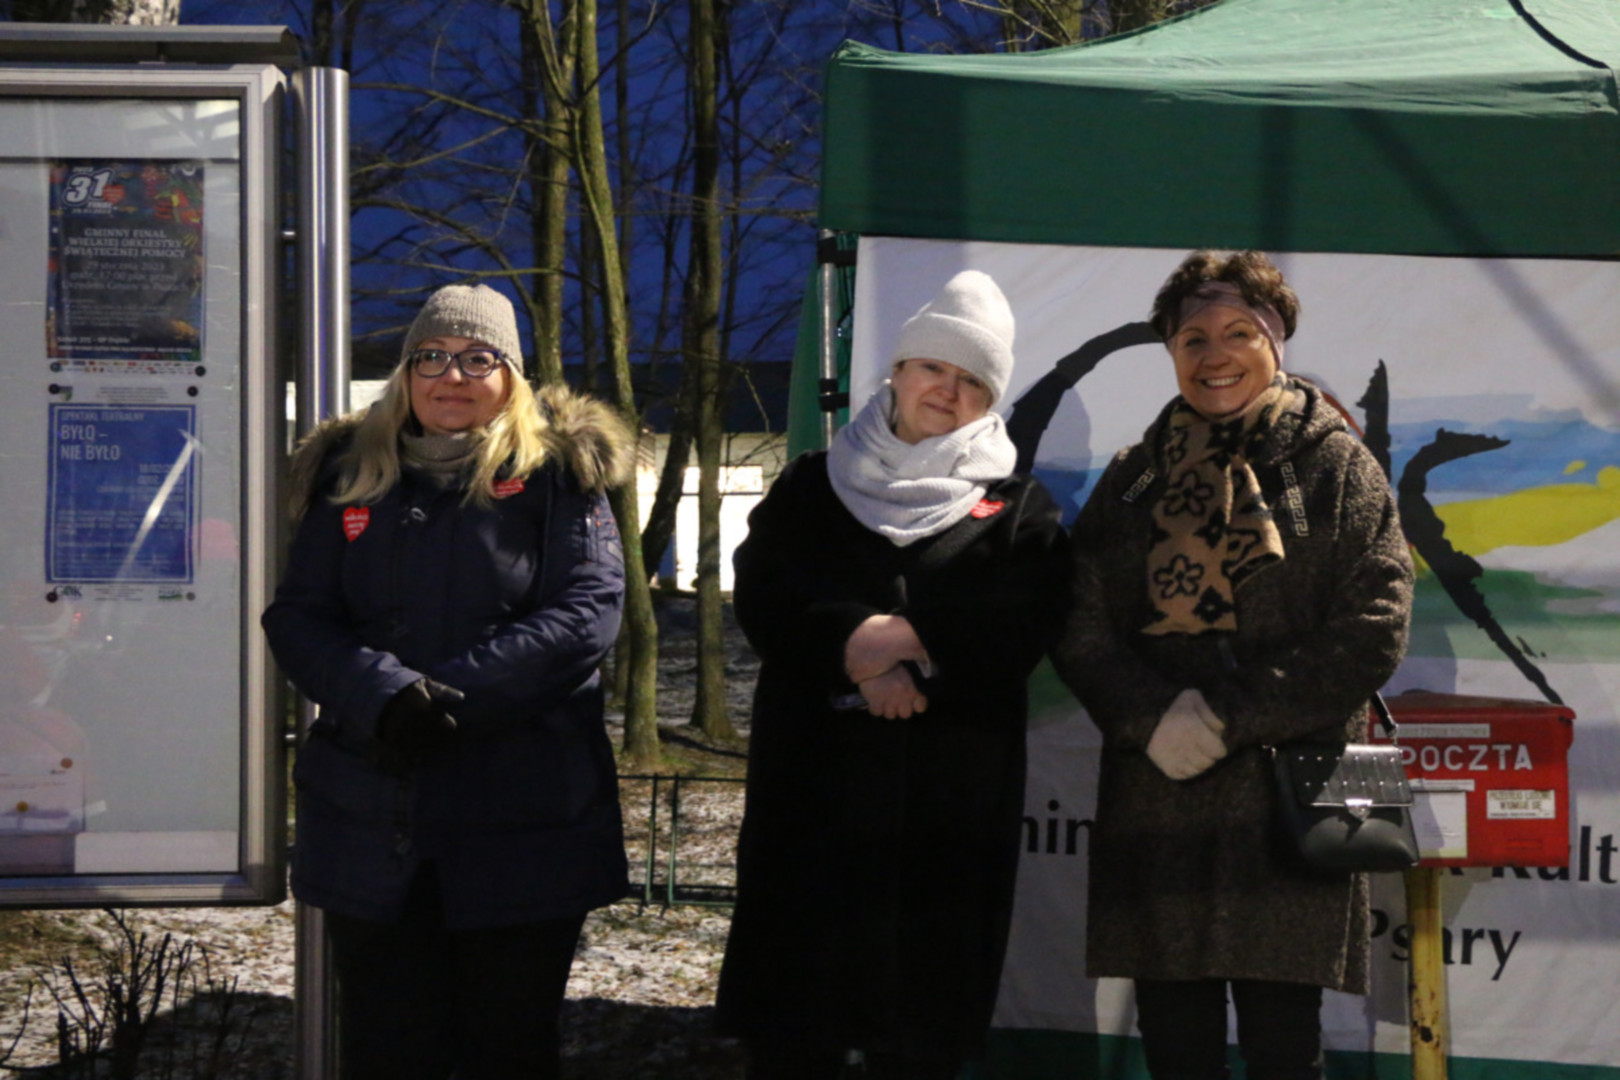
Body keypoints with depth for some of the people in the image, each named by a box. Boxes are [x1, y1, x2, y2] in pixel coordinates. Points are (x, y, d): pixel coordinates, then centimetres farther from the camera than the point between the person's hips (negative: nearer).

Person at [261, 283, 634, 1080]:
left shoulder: (558, 475, 1)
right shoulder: (350, 476, 9)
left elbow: (587, 612, -10)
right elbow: (296, 617, 3)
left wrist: (452, 694, -20)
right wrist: (383, 697, -18)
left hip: (520, 831, -2)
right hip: (371, 830, 2)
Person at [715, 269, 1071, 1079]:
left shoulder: (1018, 508, 11)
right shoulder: (811, 488, 14)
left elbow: (1019, 631, -6)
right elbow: (761, 601, -2)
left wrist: (908, 639, -16)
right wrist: (854, 649, -17)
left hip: (949, 803, -1)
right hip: (812, 786, 1)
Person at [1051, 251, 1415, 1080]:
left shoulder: (1336, 468, 4)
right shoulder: (1135, 477, 15)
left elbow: (1372, 630, -6)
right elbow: (1081, 630, 8)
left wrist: (1230, 715, -12)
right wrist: (1153, 718, -10)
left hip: (1288, 803, -3)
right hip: (1155, 803, 3)